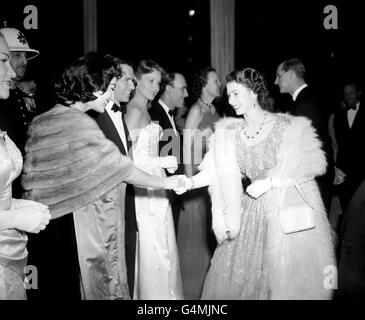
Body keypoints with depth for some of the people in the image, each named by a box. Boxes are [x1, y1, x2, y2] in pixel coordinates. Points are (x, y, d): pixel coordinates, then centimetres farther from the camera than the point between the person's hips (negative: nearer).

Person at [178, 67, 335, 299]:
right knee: (234, 274, 8)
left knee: (290, 280, 5)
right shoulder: (231, 133, 4)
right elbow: (218, 171, -1)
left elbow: (313, 167, -12)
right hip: (252, 212, 4)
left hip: (290, 210, -4)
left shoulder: (287, 126, -9)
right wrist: (191, 182, -18)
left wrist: (269, 182, -17)